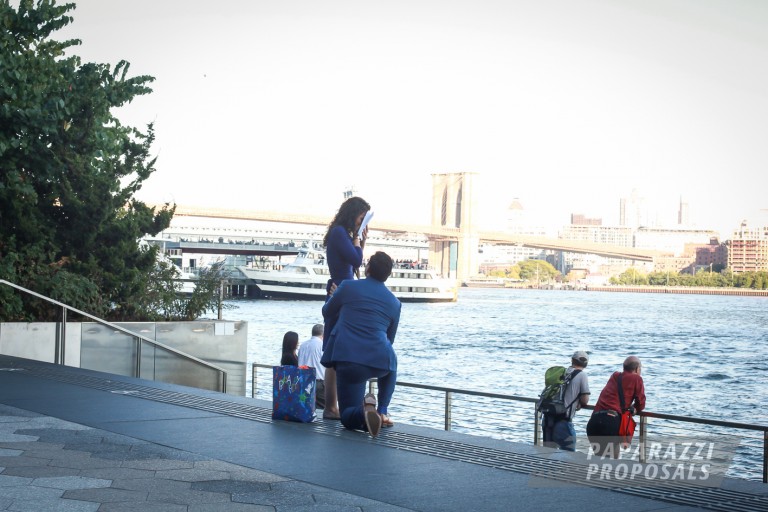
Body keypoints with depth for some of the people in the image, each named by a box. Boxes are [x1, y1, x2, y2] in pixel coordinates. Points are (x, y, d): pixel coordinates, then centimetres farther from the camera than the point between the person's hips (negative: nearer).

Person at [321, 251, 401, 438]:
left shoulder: (348, 286, 6)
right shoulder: (394, 303, 13)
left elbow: (327, 313, 22)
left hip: (347, 361, -2)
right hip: (379, 361, 2)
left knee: (348, 417, 12)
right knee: (391, 364, 40)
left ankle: (364, 411, -26)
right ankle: (382, 411, 22)